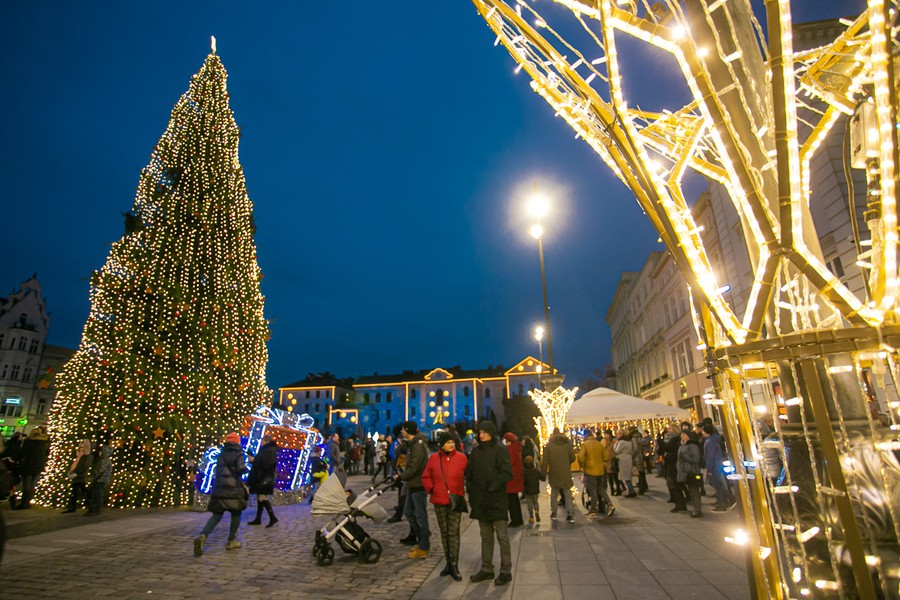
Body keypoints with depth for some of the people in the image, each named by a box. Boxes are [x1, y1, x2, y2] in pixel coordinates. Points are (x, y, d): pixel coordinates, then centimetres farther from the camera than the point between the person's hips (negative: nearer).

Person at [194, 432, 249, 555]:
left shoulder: (221, 455, 15)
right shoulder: (237, 454, -4)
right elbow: (241, 469, -15)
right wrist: (245, 467, 6)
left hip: (218, 488, 5)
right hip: (233, 488, -5)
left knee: (216, 516, 6)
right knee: (236, 514, 12)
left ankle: (202, 536, -19)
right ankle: (231, 541, 15)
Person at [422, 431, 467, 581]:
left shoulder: (462, 458, -6)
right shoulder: (433, 458, -2)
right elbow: (426, 477, 8)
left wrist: (465, 491, -5)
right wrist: (431, 489, -3)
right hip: (439, 501, 2)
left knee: (454, 532, -3)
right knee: (444, 532, 13)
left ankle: (454, 566, 5)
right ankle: (448, 563, 26)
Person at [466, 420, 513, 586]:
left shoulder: (500, 451, -8)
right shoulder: (475, 451, 8)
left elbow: (507, 473, -14)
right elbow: (469, 473, 13)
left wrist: (492, 487, -16)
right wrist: (471, 489, 1)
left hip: (497, 501, -5)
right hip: (480, 501, 5)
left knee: (502, 536, 3)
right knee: (486, 537, 15)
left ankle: (506, 571, 14)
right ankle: (486, 569, 26)